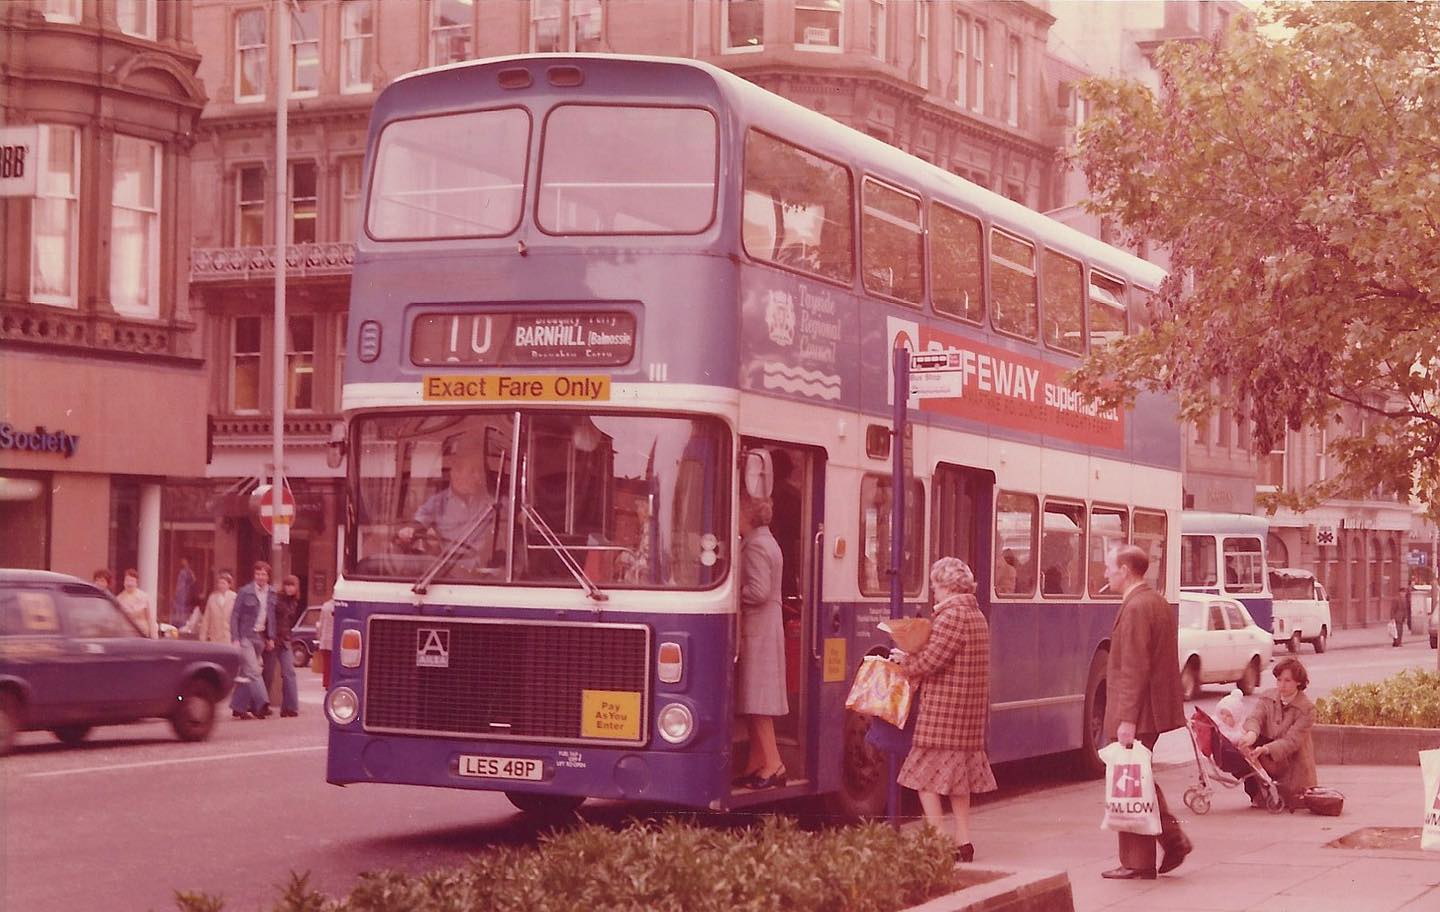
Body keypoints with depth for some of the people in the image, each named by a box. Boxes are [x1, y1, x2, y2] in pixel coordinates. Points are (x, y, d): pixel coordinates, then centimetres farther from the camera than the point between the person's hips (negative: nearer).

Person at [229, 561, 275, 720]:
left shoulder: (271, 594, 8)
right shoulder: (245, 592, -6)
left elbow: (272, 617, 14)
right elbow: (235, 616, -5)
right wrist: (235, 639, -11)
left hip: (260, 637, 5)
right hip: (246, 636, -5)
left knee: (246, 673, 9)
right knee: (253, 671, -13)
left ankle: (238, 707, 13)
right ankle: (262, 704, -19)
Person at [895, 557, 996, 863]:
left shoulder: (951, 615, -15)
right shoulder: (977, 614, 14)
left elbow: (931, 660, -19)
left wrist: (904, 663, -1)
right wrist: (912, 660, 12)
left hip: (943, 708, -9)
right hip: (970, 708, 9)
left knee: (926, 775, -4)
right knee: (957, 774, 15)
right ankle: (963, 841, 17)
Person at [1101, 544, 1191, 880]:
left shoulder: (1136, 607, -17)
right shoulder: (1159, 603, 14)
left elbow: (1134, 669, -22)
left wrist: (1127, 719, -24)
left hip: (1137, 714, -10)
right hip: (1158, 709, 10)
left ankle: (1137, 863, 4)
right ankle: (1173, 838, 15)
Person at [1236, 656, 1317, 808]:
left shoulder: (1306, 708, -13)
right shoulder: (1267, 698, 2)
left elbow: (1292, 741, -23)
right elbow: (1255, 717, -17)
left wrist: (1265, 749, -41)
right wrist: (1251, 734, -43)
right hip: (1268, 763, 4)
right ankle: (1255, 793, -3)